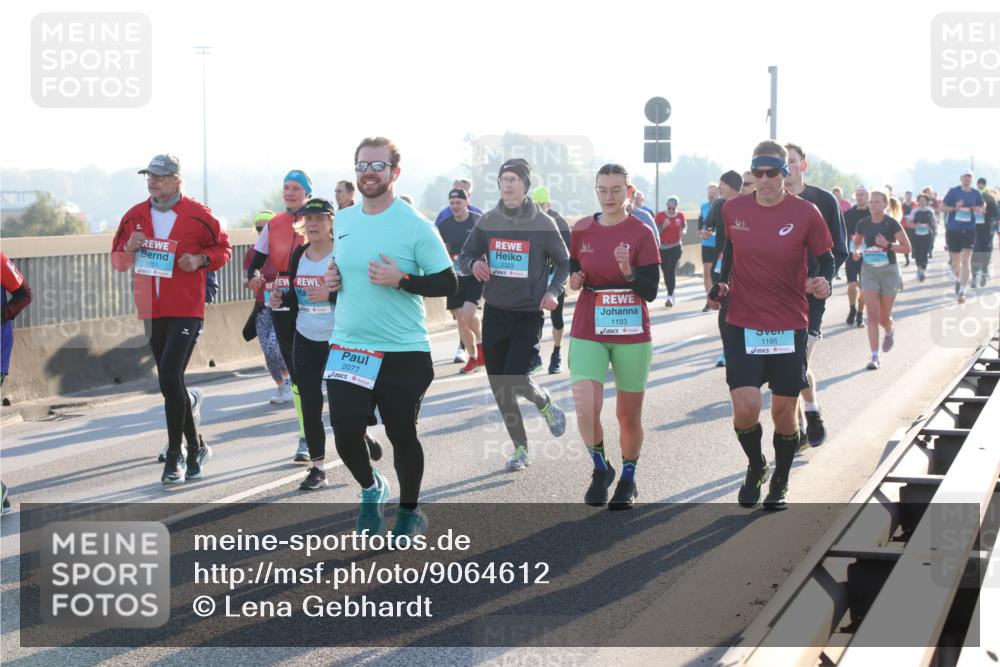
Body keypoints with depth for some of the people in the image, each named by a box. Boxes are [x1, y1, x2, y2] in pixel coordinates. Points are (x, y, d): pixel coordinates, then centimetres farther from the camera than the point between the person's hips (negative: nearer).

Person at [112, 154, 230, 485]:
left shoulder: (197, 215, -5)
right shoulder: (135, 216, 7)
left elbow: (223, 247, 5)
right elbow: (117, 260, 14)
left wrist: (201, 259, -14)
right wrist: (129, 248, -8)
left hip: (186, 310, -5)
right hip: (151, 311, 6)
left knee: (170, 376, -17)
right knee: (171, 382, 13)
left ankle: (175, 455, -7)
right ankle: (195, 446, 29)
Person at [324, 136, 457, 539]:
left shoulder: (415, 226, -9)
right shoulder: (343, 220, 8)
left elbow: (448, 283, -10)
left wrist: (400, 280, -22)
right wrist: (333, 278, 4)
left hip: (404, 353, -4)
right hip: (347, 347, 4)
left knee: (402, 434, 7)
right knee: (345, 431, -4)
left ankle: (410, 510, 30)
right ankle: (370, 489, 27)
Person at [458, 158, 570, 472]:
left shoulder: (544, 224, -7)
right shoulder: (488, 222, 1)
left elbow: (564, 263, 3)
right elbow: (465, 257, 9)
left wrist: (554, 291, -14)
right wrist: (474, 265, -15)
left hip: (529, 315, -4)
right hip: (495, 313, 4)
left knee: (515, 379, -16)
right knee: (500, 387, 5)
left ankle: (545, 404, 19)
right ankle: (520, 449, 21)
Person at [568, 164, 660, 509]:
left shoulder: (641, 233, -5)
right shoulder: (581, 230, 3)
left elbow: (650, 291, -9)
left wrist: (628, 271, -27)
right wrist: (573, 278, -4)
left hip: (632, 335, -1)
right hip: (588, 334, 1)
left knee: (629, 414, 8)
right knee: (585, 408, -15)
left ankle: (628, 480, 29)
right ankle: (600, 469, 11)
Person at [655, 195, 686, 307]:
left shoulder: (680, 216, -1)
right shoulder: (660, 215, -4)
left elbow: (684, 225, 18)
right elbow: (656, 232, -3)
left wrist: (683, 231, -5)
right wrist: (663, 226, -21)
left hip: (675, 247, -1)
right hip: (662, 247, 1)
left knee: (671, 271, -13)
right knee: (666, 272, 6)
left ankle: (670, 296, -13)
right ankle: (671, 294, 22)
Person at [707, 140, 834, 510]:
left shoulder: (805, 213, -7)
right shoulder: (733, 210, 0)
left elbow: (825, 258, 1)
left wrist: (823, 283, -19)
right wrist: (721, 283, 5)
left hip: (789, 327, -1)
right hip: (742, 324, 1)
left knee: (783, 412, 6)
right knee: (745, 407, -11)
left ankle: (780, 483, 30)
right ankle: (755, 466, 20)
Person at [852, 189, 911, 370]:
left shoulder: (892, 224, -9)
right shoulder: (863, 224, 0)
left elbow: (907, 247, -6)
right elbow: (857, 241, 18)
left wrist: (888, 244, -21)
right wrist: (857, 251, -4)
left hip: (889, 271, -2)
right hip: (869, 271, 2)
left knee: (884, 317, 6)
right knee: (872, 315, -10)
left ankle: (889, 332, 44)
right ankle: (875, 357, -8)